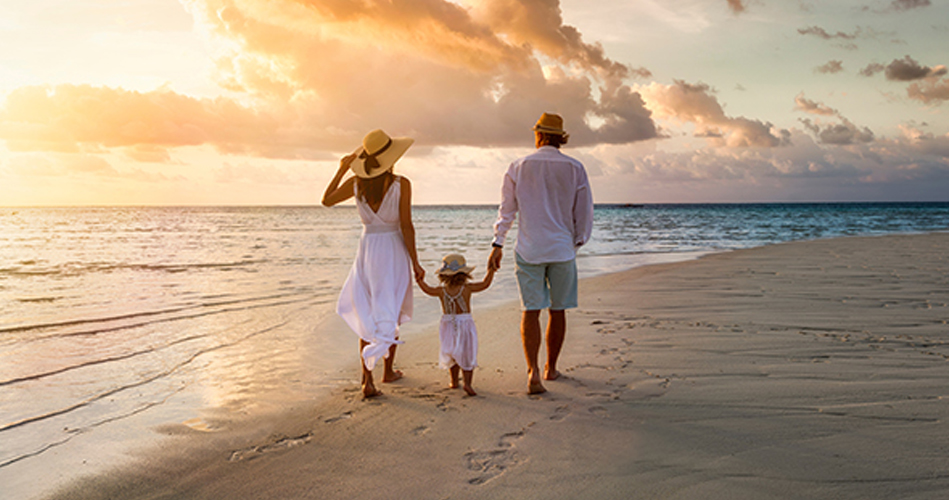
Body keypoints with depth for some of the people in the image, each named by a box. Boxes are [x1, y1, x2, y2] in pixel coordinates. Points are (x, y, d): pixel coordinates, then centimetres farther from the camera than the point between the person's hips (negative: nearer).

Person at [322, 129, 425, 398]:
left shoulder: (356, 183, -4)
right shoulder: (401, 184, -13)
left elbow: (327, 200, 12)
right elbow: (406, 226, -13)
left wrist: (341, 169, 19)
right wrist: (415, 263, -5)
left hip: (367, 251, 2)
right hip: (394, 252, -2)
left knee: (368, 316, 10)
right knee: (392, 314, 16)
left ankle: (368, 379, 1)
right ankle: (388, 370, 29)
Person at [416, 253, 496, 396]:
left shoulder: (442, 291, -6)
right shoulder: (467, 288, -10)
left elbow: (428, 289, 9)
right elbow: (485, 284, 0)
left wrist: (420, 280, 23)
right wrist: (491, 270, 12)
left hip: (448, 326, 3)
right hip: (465, 326, -3)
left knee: (452, 356, 19)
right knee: (467, 356, 4)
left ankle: (454, 382, 29)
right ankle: (467, 383, -7)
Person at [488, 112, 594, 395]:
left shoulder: (519, 167, -1)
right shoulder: (575, 169, -1)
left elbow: (506, 210, 2)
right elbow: (584, 213, 4)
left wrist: (498, 245, 7)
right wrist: (578, 242, 18)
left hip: (529, 249, 0)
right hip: (562, 249, 1)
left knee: (531, 311, 0)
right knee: (558, 311, 13)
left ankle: (533, 371, -15)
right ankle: (551, 368, 25)